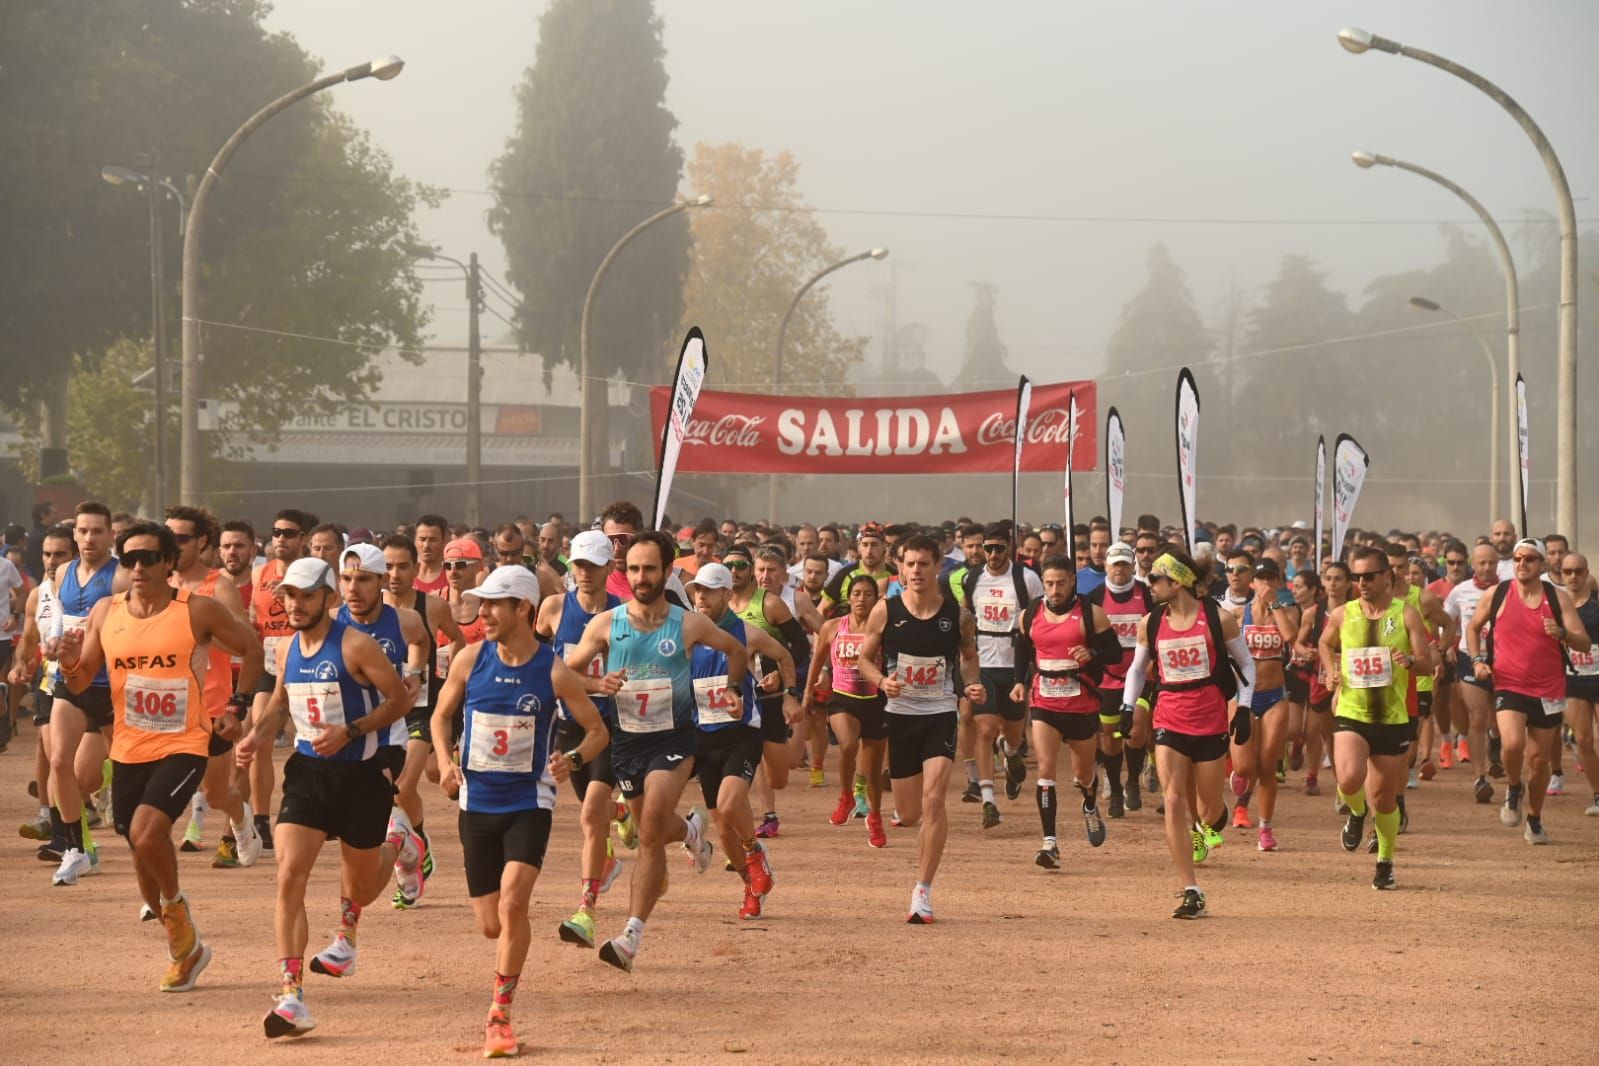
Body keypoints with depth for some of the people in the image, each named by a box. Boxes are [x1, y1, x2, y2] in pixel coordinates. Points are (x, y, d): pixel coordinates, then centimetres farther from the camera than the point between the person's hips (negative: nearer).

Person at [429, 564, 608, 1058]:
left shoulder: (554, 672, -10)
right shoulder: (470, 660, -3)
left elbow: (599, 731, 0)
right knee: (490, 925, 6)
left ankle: (499, 1015, -10)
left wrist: (574, 760, -21)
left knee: (512, 903, -21)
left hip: (529, 803, -3)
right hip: (478, 804, 3)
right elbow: (442, 715, 12)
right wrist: (445, 762, -6)